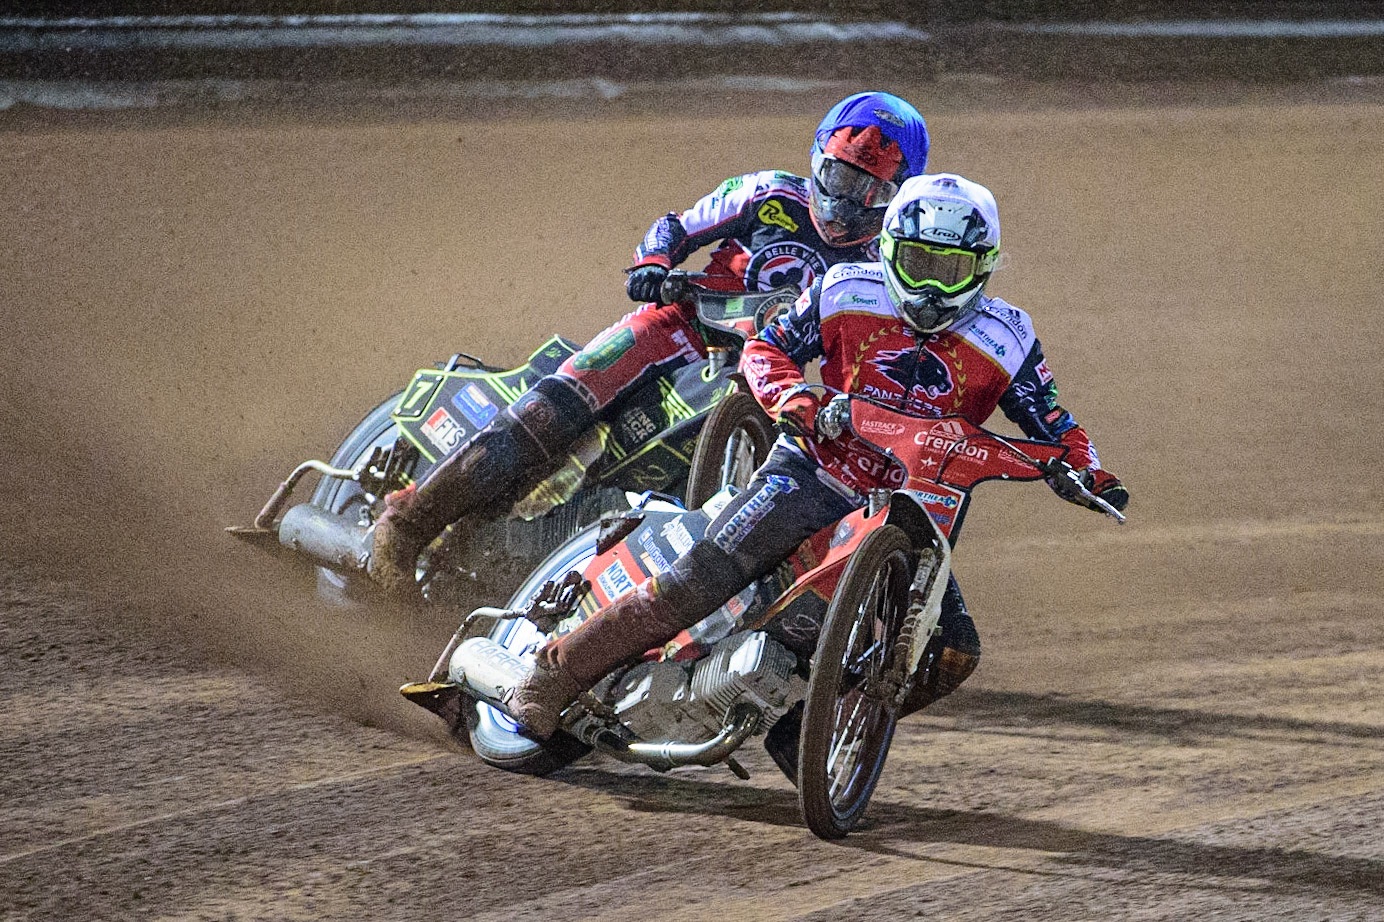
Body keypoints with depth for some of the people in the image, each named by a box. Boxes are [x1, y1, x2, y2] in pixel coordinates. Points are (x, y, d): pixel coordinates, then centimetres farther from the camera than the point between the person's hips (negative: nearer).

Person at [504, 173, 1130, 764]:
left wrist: (1088, 473, -19)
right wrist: (790, 395, -19)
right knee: (696, 582, -20)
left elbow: (1052, 425, 2)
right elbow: (764, 348, 2)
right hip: (812, 472, -2)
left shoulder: (1005, 341, -3)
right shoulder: (847, 294, -3)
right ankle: (555, 673, -11)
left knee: (954, 653, -15)